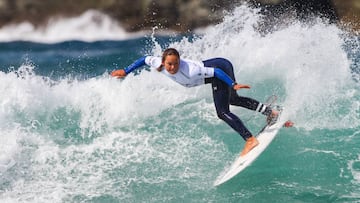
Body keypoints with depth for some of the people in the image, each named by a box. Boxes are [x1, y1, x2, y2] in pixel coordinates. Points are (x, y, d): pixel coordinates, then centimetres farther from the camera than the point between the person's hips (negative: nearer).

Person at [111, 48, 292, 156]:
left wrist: (233, 85, -35)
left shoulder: (189, 71, -36)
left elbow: (216, 72, -33)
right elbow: (144, 59, 2)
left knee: (222, 112, -18)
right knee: (233, 100, 25)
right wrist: (125, 72, 3)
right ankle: (272, 113, 31)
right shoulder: (159, 64, -17)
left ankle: (250, 140, -17)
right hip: (214, 64, 9)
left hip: (221, 69, -9)